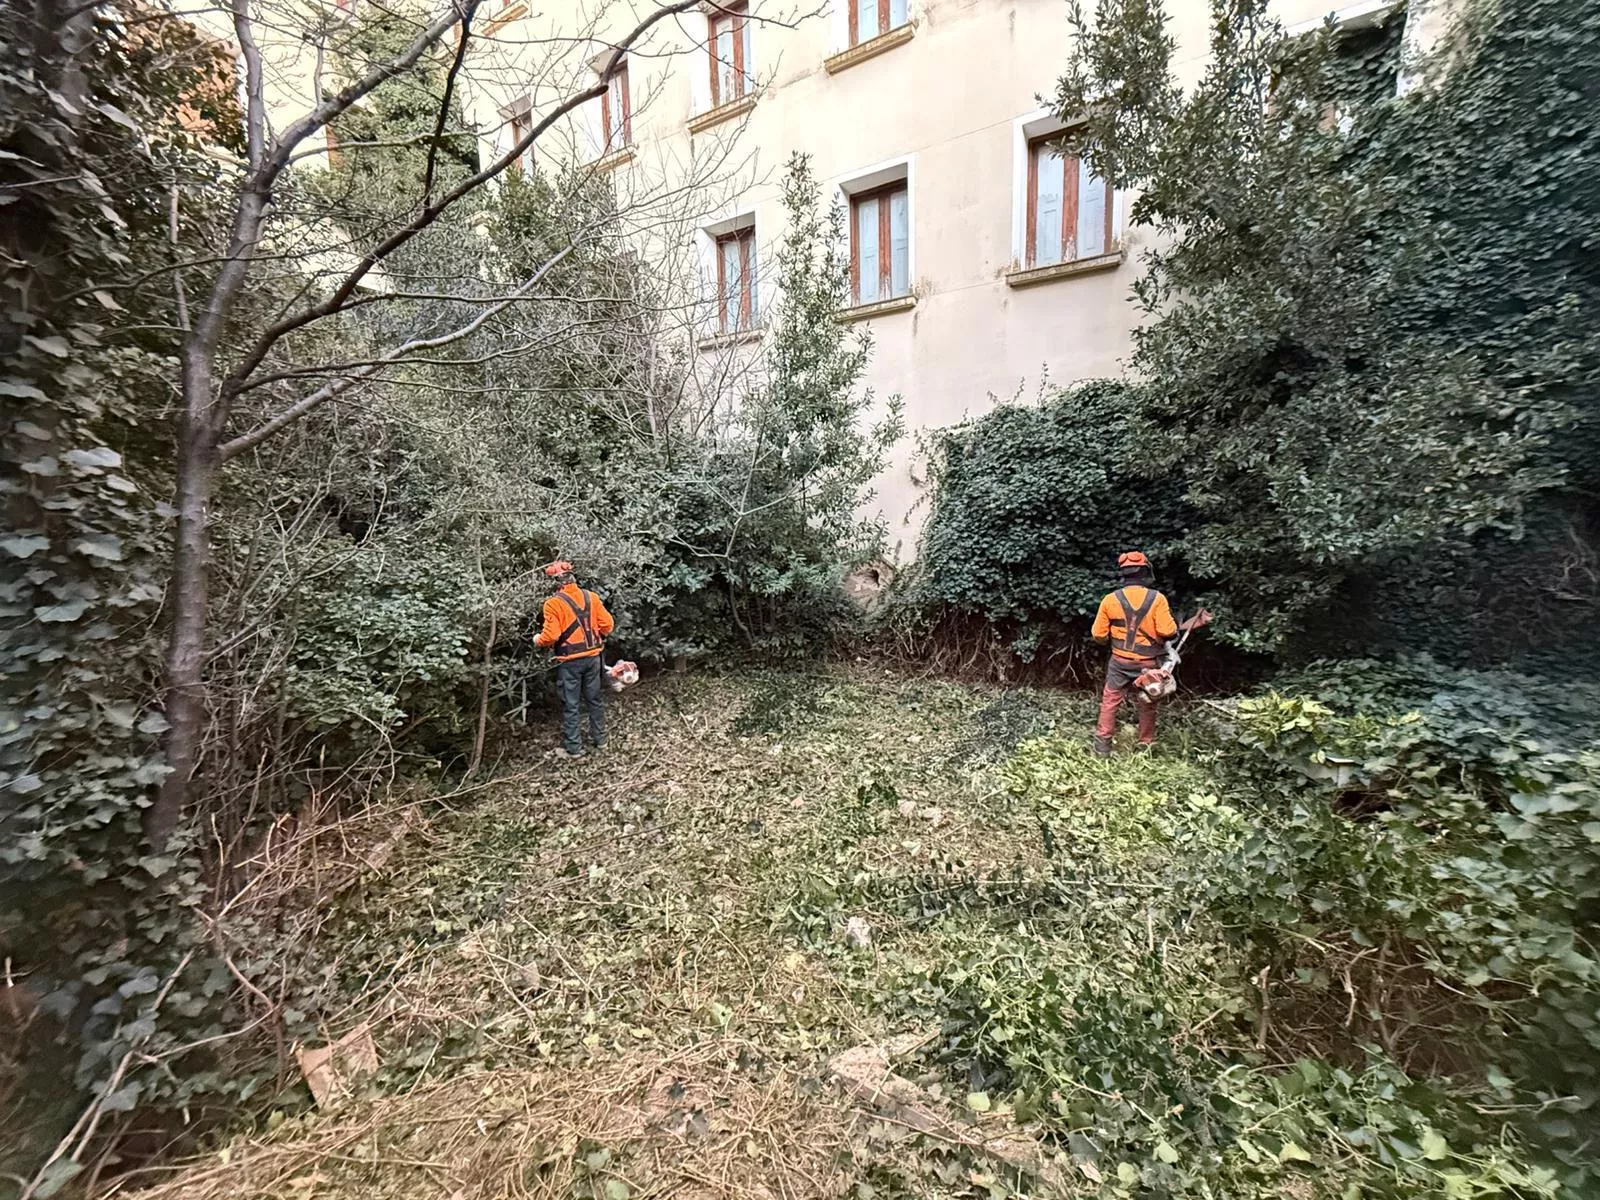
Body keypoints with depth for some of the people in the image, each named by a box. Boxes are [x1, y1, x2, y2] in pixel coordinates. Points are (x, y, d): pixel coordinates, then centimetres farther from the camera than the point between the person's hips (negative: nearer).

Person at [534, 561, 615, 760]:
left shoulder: (554, 603, -14)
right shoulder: (591, 597, 1)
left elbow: (550, 636, -17)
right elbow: (607, 624, 1)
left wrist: (538, 641, 4)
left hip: (569, 661, -4)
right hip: (592, 657, 5)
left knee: (571, 705, 6)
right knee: (595, 699, 17)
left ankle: (573, 748, 14)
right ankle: (600, 738, 29)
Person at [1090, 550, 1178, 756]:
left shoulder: (1110, 600, -9)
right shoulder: (1157, 598, -14)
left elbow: (1099, 634, -5)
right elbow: (1168, 631, -17)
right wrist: (1174, 631, 6)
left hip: (1120, 662, 1)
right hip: (1148, 663, 0)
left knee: (1110, 702, 11)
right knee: (1147, 705, 16)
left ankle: (1103, 744, 10)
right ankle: (1146, 745, 25)